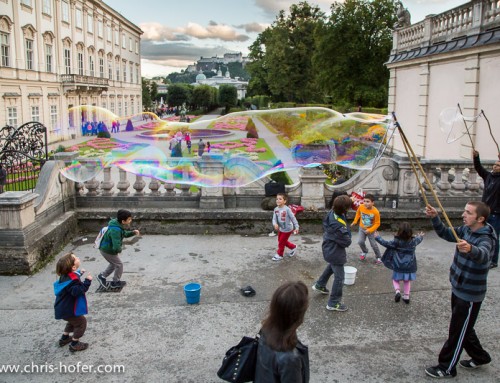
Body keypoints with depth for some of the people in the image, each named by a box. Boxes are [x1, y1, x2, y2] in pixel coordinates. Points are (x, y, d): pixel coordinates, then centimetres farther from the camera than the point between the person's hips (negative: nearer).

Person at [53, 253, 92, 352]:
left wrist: (79, 273, 21)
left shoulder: (66, 275, 1)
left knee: (73, 321, 30)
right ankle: (74, 344, 12)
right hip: (67, 310, -10)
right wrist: (87, 282, -38)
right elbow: (77, 291, -41)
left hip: (63, 308, 10)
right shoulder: (72, 280, -30)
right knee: (81, 322, 4)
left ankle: (64, 338, 41)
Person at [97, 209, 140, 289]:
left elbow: (125, 234, 12)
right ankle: (115, 283, 27)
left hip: (105, 248, 9)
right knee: (119, 265, 9)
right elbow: (116, 247, -41)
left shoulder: (119, 225, -7)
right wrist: (119, 250, -18)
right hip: (108, 251, -9)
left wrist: (133, 232, -7)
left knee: (114, 263, 29)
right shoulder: (115, 230, -37)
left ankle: (102, 276, 41)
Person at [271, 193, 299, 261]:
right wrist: (275, 224, -30)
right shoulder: (276, 209, -8)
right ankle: (293, 247, 42)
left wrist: (296, 227, -18)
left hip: (287, 229, -7)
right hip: (281, 228, 7)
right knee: (282, 241, 21)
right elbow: (274, 219, -8)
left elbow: (293, 218, -18)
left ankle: (279, 254, 22)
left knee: (281, 242, 2)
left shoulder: (287, 209, -24)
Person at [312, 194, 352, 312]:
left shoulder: (331, 213, -14)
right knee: (339, 278, 5)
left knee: (331, 266, 35)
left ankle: (319, 285, 52)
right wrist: (350, 240, -3)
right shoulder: (338, 225, -36)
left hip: (329, 248, 9)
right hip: (335, 252, -9)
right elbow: (347, 242, -25)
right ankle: (333, 303, 17)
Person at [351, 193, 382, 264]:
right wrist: (354, 222, 4)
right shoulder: (361, 207, -20)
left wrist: (370, 230, -26)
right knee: (360, 242, -7)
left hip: (371, 230, -3)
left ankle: (378, 257, 29)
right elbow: (358, 213, 4)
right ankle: (364, 252, 26)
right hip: (362, 228, 3)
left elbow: (377, 223, -18)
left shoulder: (375, 212, -29)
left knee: (373, 244, 5)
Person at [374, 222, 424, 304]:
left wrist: (378, 237, 1)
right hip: (409, 266, 3)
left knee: (395, 279, 15)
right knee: (407, 281, 20)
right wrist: (420, 236, 42)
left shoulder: (397, 241, -17)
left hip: (398, 266, -3)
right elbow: (418, 240, 18)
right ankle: (406, 296, 22)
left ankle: (397, 291, -9)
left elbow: (386, 243, -10)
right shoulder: (413, 241, -4)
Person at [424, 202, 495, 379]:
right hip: (458, 289, 8)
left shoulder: (485, 239, -27)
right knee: (464, 328, 24)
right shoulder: (466, 229, -3)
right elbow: (446, 234, 9)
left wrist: (470, 249, -70)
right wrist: (434, 218, -7)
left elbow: (483, 255, -48)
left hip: (470, 295, -8)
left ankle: (447, 368, 21)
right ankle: (480, 357, 45)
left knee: (457, 332, 6)